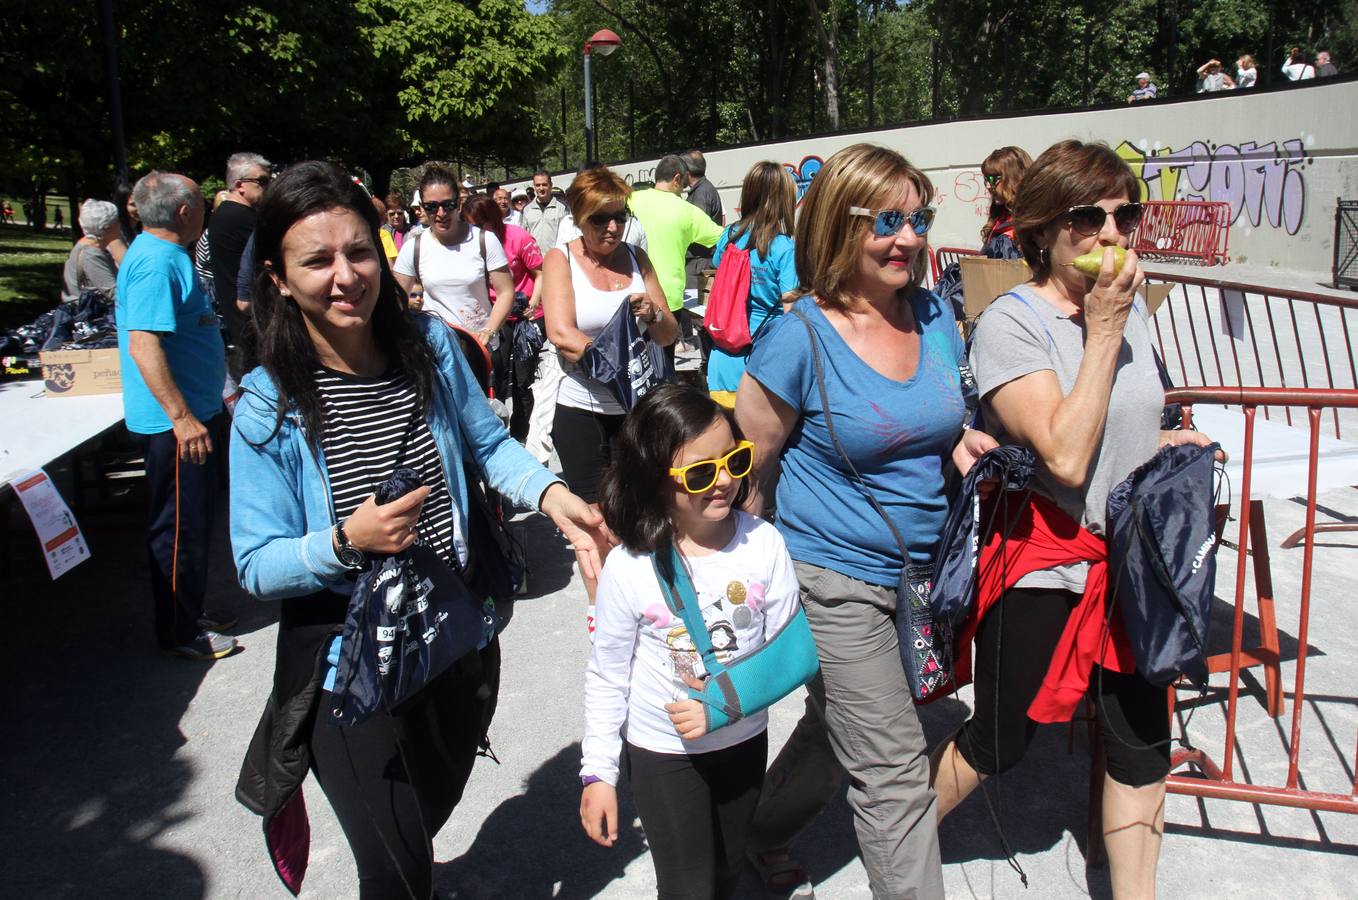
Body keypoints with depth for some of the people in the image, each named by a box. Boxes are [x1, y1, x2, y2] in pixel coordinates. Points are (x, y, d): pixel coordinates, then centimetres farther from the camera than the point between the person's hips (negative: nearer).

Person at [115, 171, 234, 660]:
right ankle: (180, 633, 13)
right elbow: (144, 345, -27)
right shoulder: (156, 262, -19)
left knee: (195, 521, 19)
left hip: (195, 410, 11)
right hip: (178, 420, -11)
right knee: (181, 527, 0)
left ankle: (190, 612, 32)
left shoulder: (163, 254, 14)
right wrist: (182, 418, -29)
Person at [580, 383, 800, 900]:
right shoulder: (629, 568, -21)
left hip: (744, 742, 3)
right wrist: (598, 773, -6)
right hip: (662, 754, -3)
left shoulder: (763, 543, -16)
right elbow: (607, 677, -9)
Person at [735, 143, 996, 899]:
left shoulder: (936, 315, 1)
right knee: (895, 774, 0)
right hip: (836, 577, -7)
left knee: (839, 734, 25)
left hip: (920, 573, 7)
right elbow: (747, 470, -10)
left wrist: (963, 443, -5)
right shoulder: (800, 338, -16)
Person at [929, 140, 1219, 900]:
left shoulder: (1133, 307, 4)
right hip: (1041, 572, -6)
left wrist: (1168, 441, -1)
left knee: (1143, 742, 14)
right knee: (998, 744, 10)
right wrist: (1103, 331, -22)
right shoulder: (1011, 323, -17)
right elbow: (1065, 457, -28)